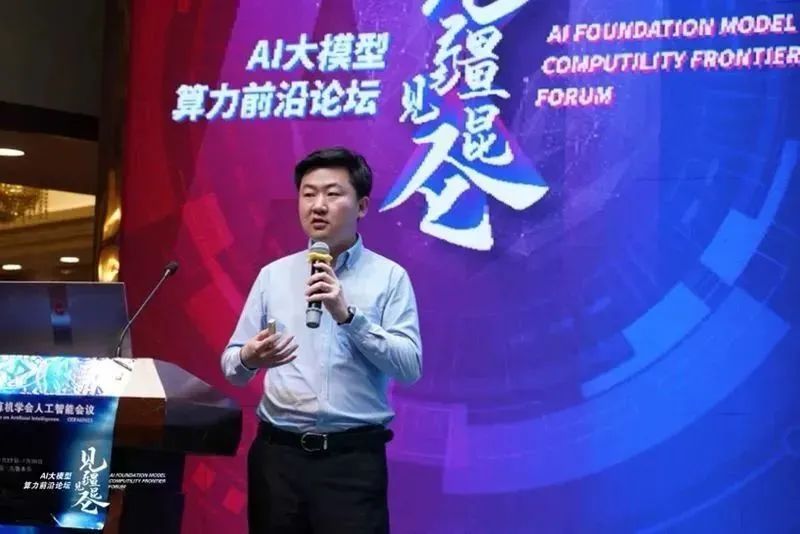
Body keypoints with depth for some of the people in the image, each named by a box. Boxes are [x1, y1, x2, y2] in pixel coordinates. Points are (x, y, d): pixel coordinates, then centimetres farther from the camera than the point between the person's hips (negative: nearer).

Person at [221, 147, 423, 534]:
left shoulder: (389, 277, 2)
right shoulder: (273, 275, 10)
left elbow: (410, 366, -8)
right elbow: (230, 364, 9)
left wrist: (348, 316, -17)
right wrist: (249, 359, -14)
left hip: (353, 457, -3)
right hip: (278, 453, 3)